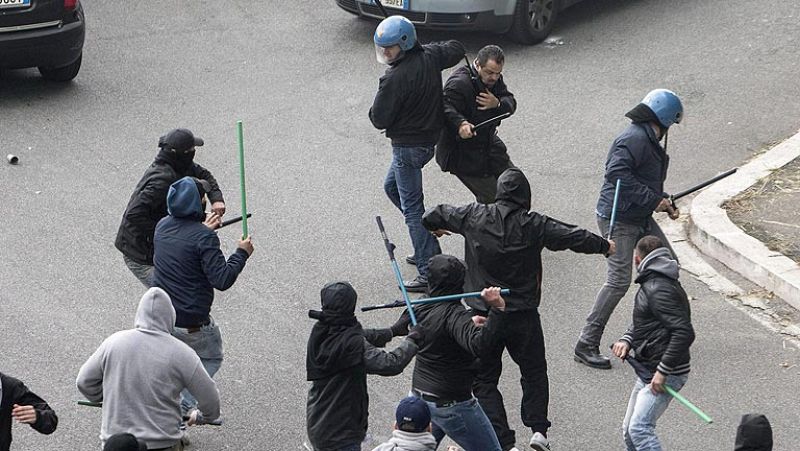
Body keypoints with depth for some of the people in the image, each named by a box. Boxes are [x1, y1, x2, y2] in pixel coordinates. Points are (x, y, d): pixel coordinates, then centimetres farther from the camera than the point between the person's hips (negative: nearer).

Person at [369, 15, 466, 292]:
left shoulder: (394, 79, -27)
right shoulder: (429, 56, -3)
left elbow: (379, 120, -18)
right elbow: (457, 49, 18)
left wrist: (377, 105, 1)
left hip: (408, 146, -9)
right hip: (431, 137, 9)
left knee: (412, 207, -4)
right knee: (392, 186, 27)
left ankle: (429, 274, -5)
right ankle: (429, 249, 30)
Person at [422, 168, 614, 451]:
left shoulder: (473, 216, -5)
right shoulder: (534, 225, -9)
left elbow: (433, 216, 8)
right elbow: (574, 237, -1)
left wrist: (434, 226, 33)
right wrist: (605, 246, 17)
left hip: (483, 314, 0)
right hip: (523, 316, 0)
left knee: (484, 379, 10)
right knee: (534, 371, 20)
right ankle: (538, 428, 5)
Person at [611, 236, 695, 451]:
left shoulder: (659, 290, -19)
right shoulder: (651, 284, 14)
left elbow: (684, 333, -26)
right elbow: (640, 322, 25)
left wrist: (663, 371, -25)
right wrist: (627, 340, 3)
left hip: (666, 374, -11)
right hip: (647, 372, 11)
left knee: (640, 428, -21)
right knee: (629, 430, 14)